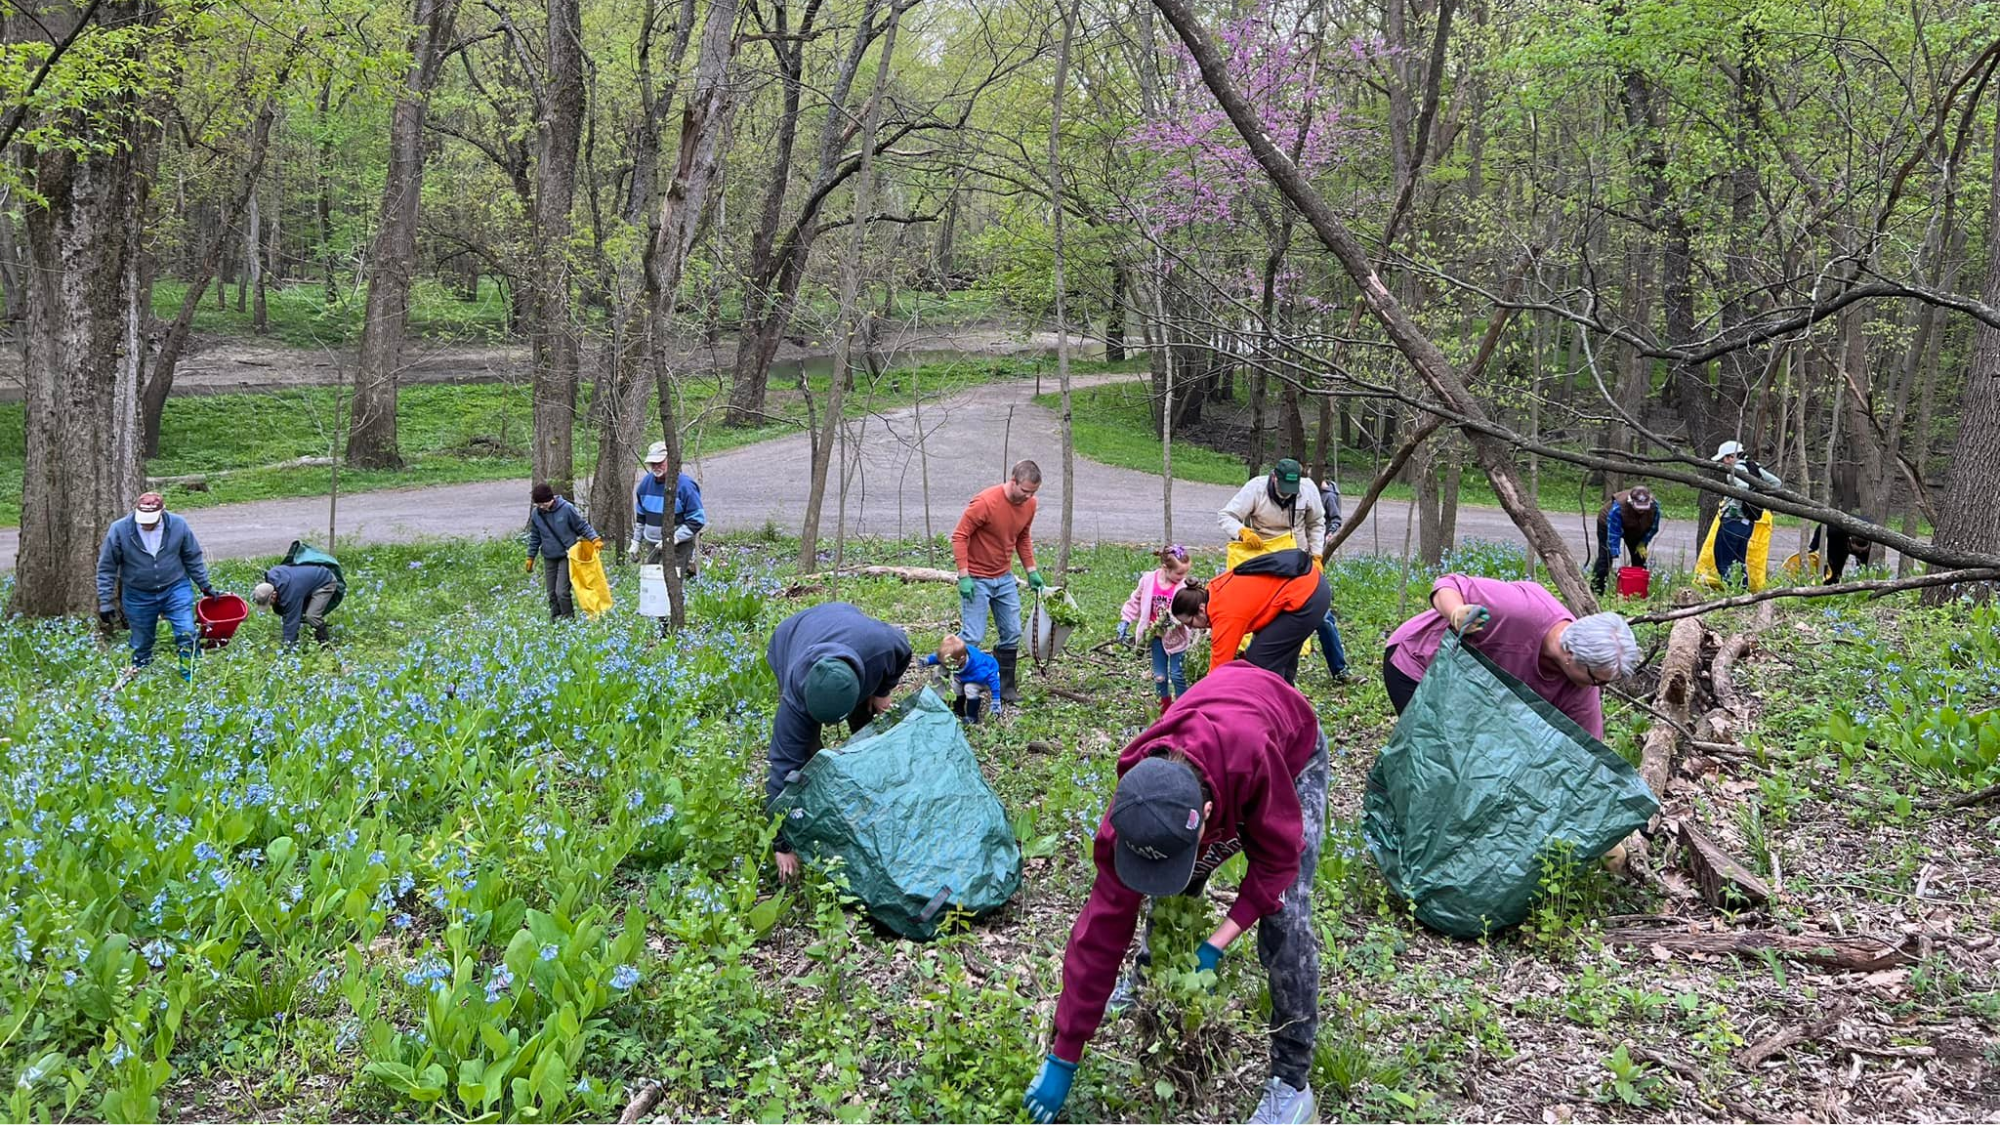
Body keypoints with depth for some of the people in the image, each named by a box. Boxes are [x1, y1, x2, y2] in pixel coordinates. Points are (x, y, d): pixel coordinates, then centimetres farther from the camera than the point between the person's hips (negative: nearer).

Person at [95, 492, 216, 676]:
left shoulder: (178, 525, -11)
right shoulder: (120, 530, -15)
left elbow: (193, 559, 4)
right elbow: (106, 568, -6)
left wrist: (205, 586, 9)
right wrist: (105, 602, -6)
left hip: (175, 590, 0)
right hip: (138, 597, 0)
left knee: (187, 633, -13)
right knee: (141, 645, 12)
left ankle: (189, 678, 3)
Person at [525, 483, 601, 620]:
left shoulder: (566, 508, -13)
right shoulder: (536, 514, 0)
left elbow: (583, 526, -4)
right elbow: (534, 537, 13)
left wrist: (594, 538, -17)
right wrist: (530, 557, 16)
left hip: (567, 556, -4)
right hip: (549, 559, 4)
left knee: (562, 591, -12)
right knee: (552, 593, 8)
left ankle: (569, 619, 2)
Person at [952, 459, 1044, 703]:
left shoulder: (1029, 504, 0)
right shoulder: (985, 502, -22)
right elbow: (959, 536, -18)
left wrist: (1031, 570, 9)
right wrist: (963, 576, -21)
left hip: (1004, 578, 7)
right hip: (976, 579, -7)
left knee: (1012, 634, 9)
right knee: (973, 637, -9)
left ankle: (1005, 686, 21)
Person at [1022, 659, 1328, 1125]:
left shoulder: (1251, 756, -48)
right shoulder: (1138, 808, -33)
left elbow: (1277, 857, -28)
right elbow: (1102, 928, -25)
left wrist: (1216, 945, -31)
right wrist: (1063, 1058, -20)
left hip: (1292, 753, -3)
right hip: (1209, 765, 3)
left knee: (1284, 916, -15)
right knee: (1169, 889, 1)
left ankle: (1292, 1082, -3)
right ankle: (1146, 978, 34)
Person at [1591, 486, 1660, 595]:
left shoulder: (1654, 507, -30)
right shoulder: (1618, 508, -43)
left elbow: (1653, 528, -11)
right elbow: (1613, 534, -40)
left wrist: (1643, 543, -16)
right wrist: (1615, 556, -42)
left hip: (1636, 530, 4)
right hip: (1608, 524, -4)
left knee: (1639, 558, 0)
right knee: (1605, 557, -12)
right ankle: (1595, 592, -10)